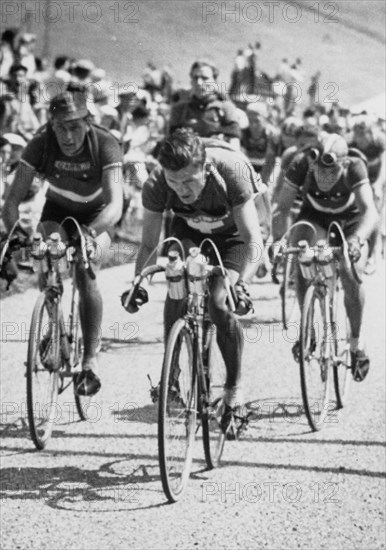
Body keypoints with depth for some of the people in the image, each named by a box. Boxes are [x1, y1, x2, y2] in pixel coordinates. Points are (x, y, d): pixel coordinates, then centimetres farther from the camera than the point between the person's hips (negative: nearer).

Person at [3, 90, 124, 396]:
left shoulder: (105, 145, -31)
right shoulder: (41, 145, -26)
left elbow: (115, 204, -41)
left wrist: (89, 233, -59)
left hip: (97, 216, -2)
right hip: (58, 210, 2)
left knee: (84, 271, -27)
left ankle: (91, 362, -20)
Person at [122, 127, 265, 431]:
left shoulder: (231, 170, -37)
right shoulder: (157, 184, -29)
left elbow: (253, 239, -37)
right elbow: (149, 243, -19)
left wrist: (240, 284, -51)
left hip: (234, 236, -2)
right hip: (189, 232, 2)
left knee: (220, 304, -23)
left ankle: (235, 384, -3)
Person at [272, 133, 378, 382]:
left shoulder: (354, 167, -35)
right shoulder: (301, 164, -31)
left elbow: (370, 211, -45)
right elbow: (282, 208, -28)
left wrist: (357, 239, -63)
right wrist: (276, 241, -42)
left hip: (351, 221, -1)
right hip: (315, 217, 2)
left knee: (351, 276, -22)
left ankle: (357, 341, 1)